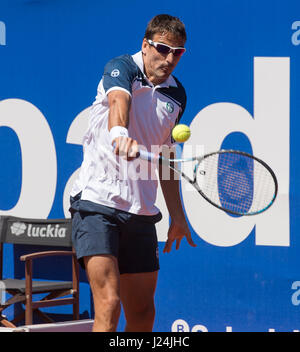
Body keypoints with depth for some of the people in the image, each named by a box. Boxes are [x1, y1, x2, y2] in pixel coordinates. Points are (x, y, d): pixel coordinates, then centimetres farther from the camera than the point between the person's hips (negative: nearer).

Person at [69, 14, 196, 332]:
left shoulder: (177, 95, 12)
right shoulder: (121, 68, -6)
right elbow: (118, 101, -30)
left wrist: (177, 215, 26)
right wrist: (120, 133, -52)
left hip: (141, 211, 6)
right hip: (97, 202, -6)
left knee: (142, 312, 7)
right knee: (108, 304, -18)